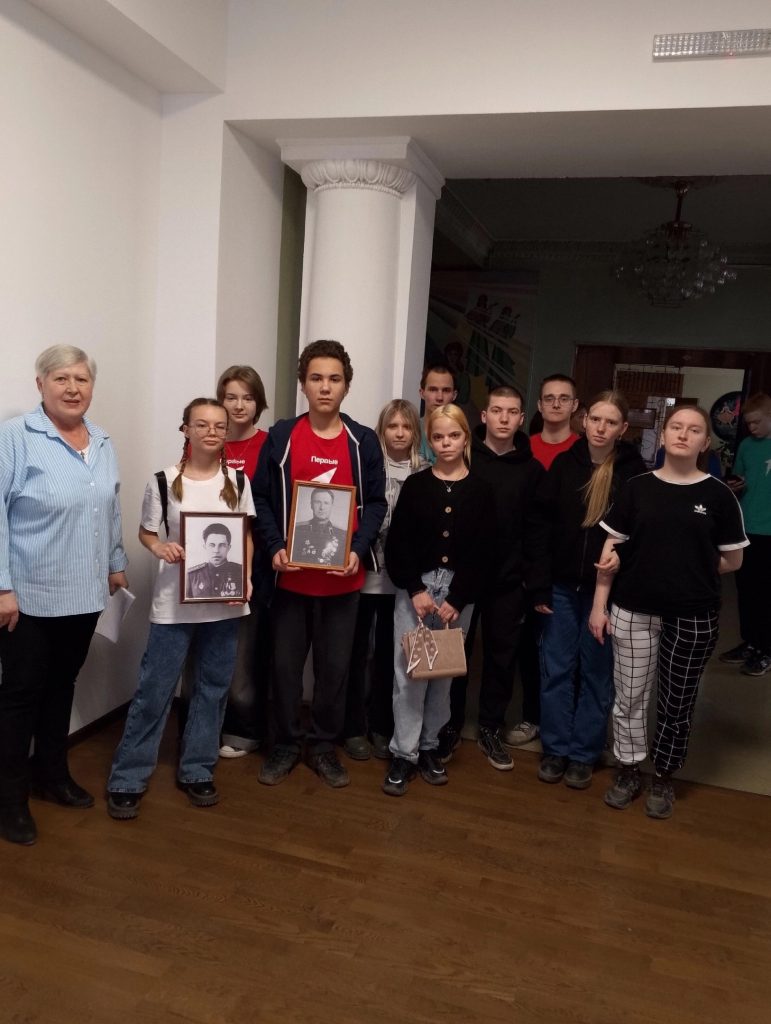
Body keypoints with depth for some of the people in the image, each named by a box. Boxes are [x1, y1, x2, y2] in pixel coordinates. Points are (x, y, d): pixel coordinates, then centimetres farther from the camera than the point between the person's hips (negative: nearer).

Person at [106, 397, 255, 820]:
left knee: (213, 688, 11)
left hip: (223, 602, 3)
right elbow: (146, 532, 5)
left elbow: (247, 536, 8)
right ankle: (127, 779, 17)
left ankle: (196, 771, 27)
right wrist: (160, 547, -17)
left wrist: (246, 579, -6)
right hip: (174, 603, -2)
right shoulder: (164, 481, -4)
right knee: (154, 689, 2)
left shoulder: (237, 481, 2)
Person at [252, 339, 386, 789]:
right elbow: (262, 498, 1)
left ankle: (324, 745, 27)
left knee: (335, 665, 10)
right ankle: (286, 744, 27)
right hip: (291, 574, 0)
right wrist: (275, 548, -12)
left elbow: (376, 503, 2)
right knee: (286, 663, 9)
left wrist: (358, 551, -12)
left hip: (343, 576, 0)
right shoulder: (281, 436, 0)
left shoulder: (364, 441, 1)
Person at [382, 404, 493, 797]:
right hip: (415, 587, -1)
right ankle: (404, 753, 8)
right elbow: (396, 543, -2)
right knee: (409, 670, -2)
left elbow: (481, 553, -2)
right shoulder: (415, 484, 1)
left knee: (444, 671, 9)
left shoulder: (481, 490, 1)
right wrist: (415, 590, -12)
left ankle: (429, 746, 24)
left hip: (459, 590, 1)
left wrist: (457, 600, -10)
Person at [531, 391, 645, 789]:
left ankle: (584, 754, 24)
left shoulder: (634, 471, -5)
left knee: (596, 672, 10)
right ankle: (556, 748, 24)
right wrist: (541, 586, -7)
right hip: (563, 586, 2)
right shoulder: (564, 463, -1)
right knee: (556, 669, 8)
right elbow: (543, 526, -2)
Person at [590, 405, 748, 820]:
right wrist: (599, 604, 0)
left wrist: (692, 571, 3)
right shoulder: (637, 487, -1)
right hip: (633, 611, 1)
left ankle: (663, 778, 32)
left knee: (676, 702, 13)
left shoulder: (718, 495, -3)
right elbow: (610, 549, 2)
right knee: (629, 697, 10)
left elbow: (732, 561, 4)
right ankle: (629, 771, 29)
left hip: (693, 616, 0)